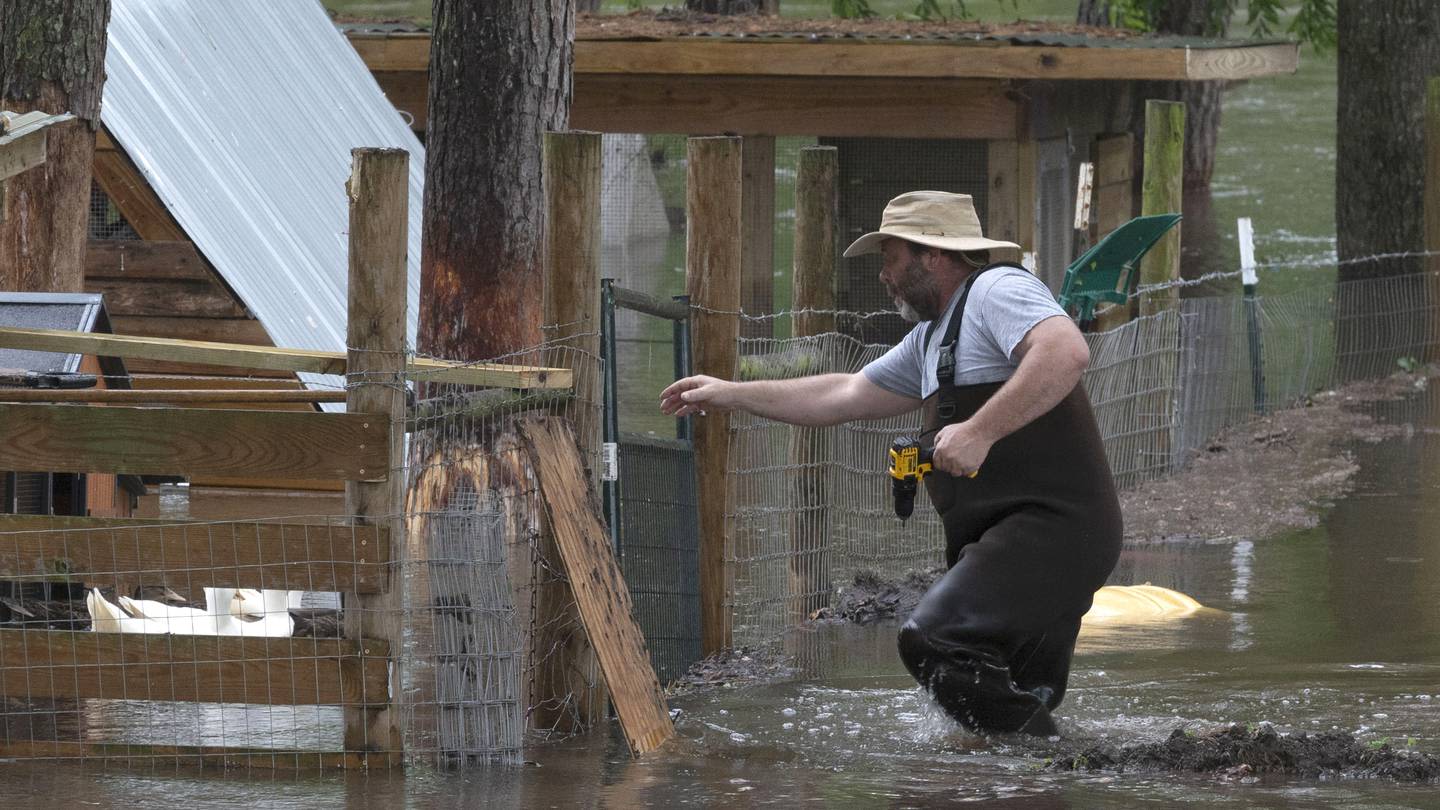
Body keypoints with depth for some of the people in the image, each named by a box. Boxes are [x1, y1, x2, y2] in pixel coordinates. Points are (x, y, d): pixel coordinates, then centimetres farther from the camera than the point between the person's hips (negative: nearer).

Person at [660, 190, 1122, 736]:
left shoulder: (997, 291, -7)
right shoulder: (931, 338, 25)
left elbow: (1067, 352, -26)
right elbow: (844, 396, 34)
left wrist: (979, 431, -28)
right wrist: (730, 395, 35)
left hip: (1053, 523, -11)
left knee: (934, 642, -25)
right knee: (1020, 703, 8)